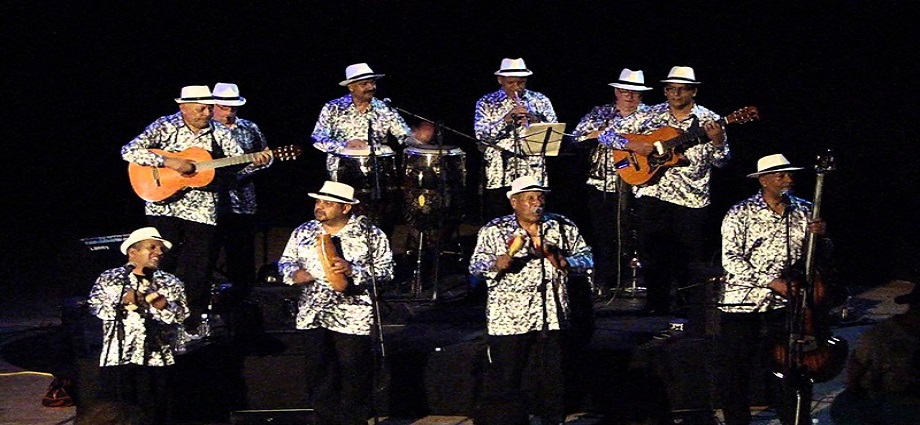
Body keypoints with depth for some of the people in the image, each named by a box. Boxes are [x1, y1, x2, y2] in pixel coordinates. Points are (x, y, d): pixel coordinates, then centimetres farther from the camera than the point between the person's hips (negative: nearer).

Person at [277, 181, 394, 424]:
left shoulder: (370, 235, -1)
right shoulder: (303, 233, 10)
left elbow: (385, 269, -3)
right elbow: (285, 261, 19)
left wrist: (353, 270, -17)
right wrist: (294, 273, -4)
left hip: (353, 318, -4)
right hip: (314, 315, 4)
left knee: (354, 377, -2)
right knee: (320, 375, 5)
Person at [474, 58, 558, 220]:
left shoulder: (540, 101, 12)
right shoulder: (487, 103, 8)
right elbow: (481, 134, -4)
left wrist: (534, 120, -12)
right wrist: (506, 120, -16)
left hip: (533, 174, 1)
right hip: (499, 175, -1)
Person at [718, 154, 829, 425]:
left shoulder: (803, 211, 10)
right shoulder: (740, 214, -3)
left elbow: (822, 256, 17)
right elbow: (730, 260, -11)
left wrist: (821, 236, -7)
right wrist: (772, 282, -19)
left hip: (784, 302, 3)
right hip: (743, 303, -3)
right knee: (735, 372, 0)